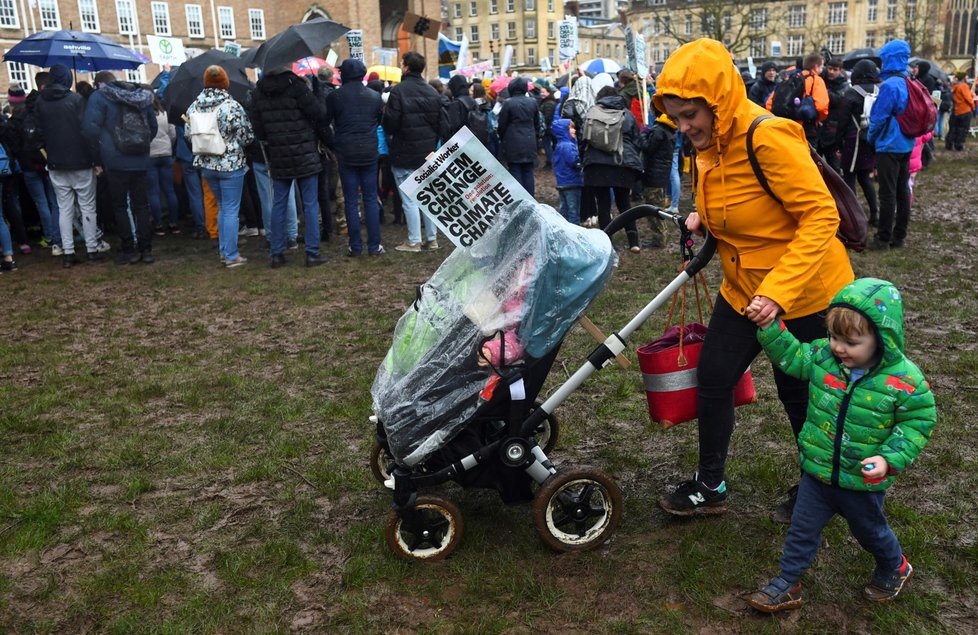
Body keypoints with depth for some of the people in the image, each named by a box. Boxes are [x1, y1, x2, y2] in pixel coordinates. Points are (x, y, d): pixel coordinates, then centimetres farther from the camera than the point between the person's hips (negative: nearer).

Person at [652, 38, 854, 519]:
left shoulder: (768, 138, -26)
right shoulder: (709, 144, 0)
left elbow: (821, 214, -27)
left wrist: (779, 290, -33)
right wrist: (704, 217, -3)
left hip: (803, 293, -7)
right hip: (743, 289, 7)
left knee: (798, 394, 9)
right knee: (712, 380, 7)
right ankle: (710, 486, 26)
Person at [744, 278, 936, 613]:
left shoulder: (904, 380, -23)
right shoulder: (823, 356, -12)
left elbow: (918, 421, -13)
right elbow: (790, 354, 1)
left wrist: (889, 459, -23)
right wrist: (769, 327, -14)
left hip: (864, 481, -3)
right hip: (818, 472, 3)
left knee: (870, 531, 24)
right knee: (802, 528, 14)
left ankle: (895, 568, 54)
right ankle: (787, 584, 30)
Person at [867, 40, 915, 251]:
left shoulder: (889, 85, -19)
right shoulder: (909, 84, 9)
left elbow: (878, 117, -15)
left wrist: (871, 138, 1)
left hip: (889, 146, -9)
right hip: (906, 144, 9)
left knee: (887, 194, -5)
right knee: (902, 191, 11)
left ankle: (883, 239, -1)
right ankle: (899, 235, 18)